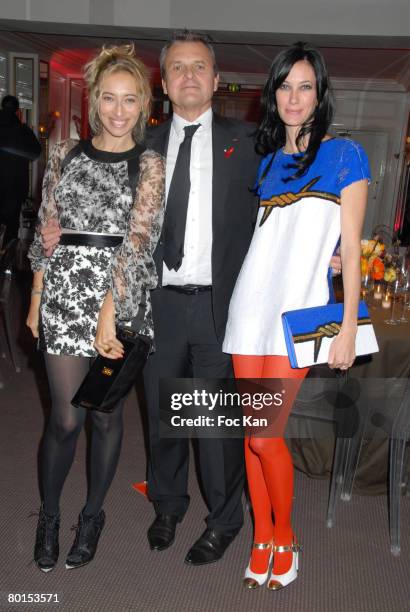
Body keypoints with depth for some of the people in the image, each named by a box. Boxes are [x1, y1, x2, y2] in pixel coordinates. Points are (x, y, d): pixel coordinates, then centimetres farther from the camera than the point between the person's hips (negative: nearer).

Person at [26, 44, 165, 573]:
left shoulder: (149, 165, 0)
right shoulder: (66, 153, 8)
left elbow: (138, 240, -10)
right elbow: (48, 230, 9)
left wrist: (109, 312, -17)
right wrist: (36, 301, 7)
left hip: (123, 299, -1)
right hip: (64, 295, 1)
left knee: (107, 411, 10)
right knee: (66, 417, 2)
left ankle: (93, 514, 31)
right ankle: (48, 515, 27)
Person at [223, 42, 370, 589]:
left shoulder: (344, 155, 2)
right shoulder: (266, 161, 16)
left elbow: (351, 249, -2)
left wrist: (349, 328, -7)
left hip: (299, 308, -4)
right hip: (251, 303, 5)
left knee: (265, 434, -8)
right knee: (252, 431, 6)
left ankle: (285, 538, 18)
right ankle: (262, 538, 24)